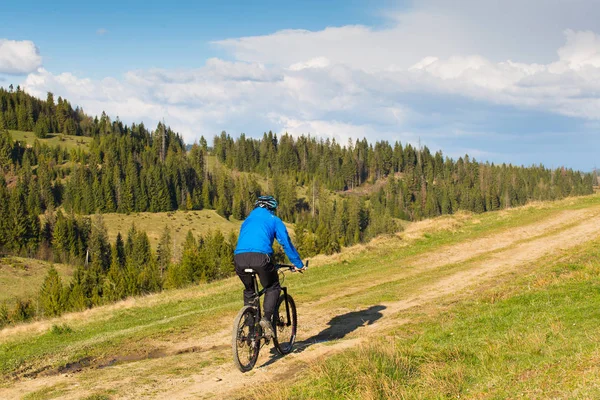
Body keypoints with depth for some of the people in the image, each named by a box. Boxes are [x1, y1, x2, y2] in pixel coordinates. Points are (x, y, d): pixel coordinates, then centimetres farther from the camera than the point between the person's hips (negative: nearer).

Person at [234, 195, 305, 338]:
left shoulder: (247, 220, 34)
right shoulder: (274, 220, 21)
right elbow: (287, 244, 18)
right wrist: (298, 264, 27)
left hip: (239, 257, 4)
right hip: (260, 257, -4)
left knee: (248, 290, 26)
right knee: (272, 288, 18)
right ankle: (266, 318, -2)